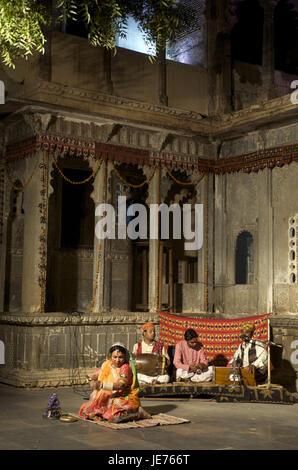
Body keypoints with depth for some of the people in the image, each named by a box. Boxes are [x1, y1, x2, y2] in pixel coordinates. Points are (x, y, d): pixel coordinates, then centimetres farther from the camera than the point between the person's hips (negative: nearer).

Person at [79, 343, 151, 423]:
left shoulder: (125, 367, -11)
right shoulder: (106, 365, 8)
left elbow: (121, 384, -25)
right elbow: (95, 375, 17)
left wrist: (102, 385, -30)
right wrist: (92, 380, -9)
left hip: (124, 399, -6)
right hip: (106, 400, 6)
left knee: (114, 416, -35)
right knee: (85, 411, -4)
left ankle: (139, 412, -11)